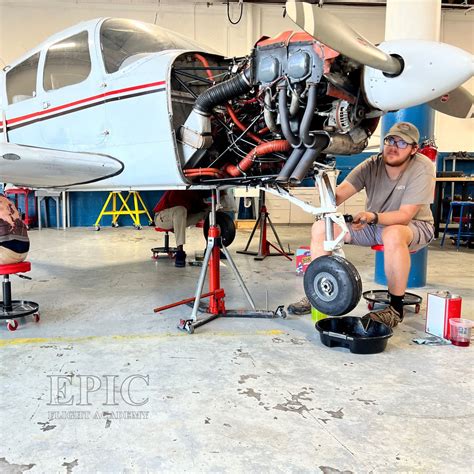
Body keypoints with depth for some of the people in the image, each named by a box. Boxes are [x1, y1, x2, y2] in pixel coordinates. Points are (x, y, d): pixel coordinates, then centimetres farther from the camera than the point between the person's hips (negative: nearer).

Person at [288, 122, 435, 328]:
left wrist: (373, 216, -42)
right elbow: (340, 193, -21)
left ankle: (396, 308, -26)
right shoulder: (372, 164, -9)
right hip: (373, 225, 5)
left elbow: (405, 215, -25)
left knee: (392, 235, -42)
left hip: (414, 225, -5)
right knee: (320, 227, -8)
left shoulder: (422, 168, -19)